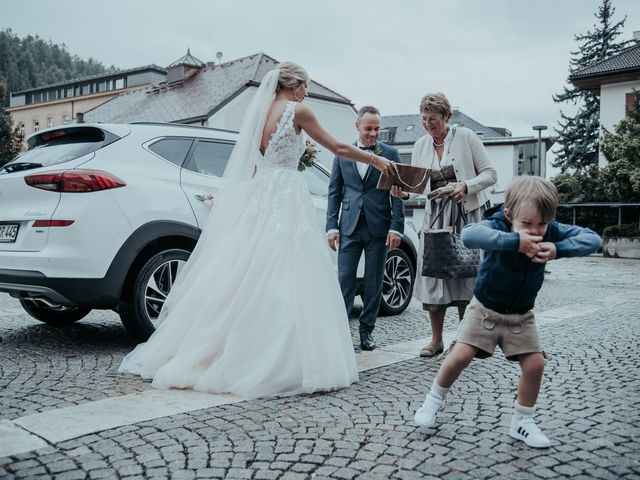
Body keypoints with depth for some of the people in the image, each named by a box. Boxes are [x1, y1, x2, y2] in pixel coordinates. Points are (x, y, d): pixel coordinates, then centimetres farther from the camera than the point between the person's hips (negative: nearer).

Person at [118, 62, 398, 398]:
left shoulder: (261, 111, 16)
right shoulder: (297, 111, -3)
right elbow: (339, 149, 2)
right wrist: (377, 160, 14)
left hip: (257, 194, 7)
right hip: (285, 197, -7)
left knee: (246, 278, 9)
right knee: (282, 280, -6)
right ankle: (282, 362, -4)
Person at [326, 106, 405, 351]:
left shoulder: (390, 153, 5)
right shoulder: (342, 154, 9)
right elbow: (334, 192, 9)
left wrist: (396, 227, -7)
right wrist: (332, 227, 0)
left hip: (379, 228, 0)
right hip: (349, 227, 1)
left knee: (374, 283, 7)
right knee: (344, 280, -2)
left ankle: (366, 331, 18)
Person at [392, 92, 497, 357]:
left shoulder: (465, 137, -3)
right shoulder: (421, 145, 8)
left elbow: (490, 174, -3)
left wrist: (466, 186, -20)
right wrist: (404, 193, -12)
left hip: (467, 213, -3)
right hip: (435, 214, 4)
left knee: (465, 273, -3)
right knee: (432, 272, 0)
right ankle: (436, 340, 13)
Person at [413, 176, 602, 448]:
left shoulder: (551, 232, -14)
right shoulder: (498, 226, -27)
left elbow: (593, 239, -20)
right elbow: (469, 235, -48)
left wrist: (559, 250, -37)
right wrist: (515, 240, -55)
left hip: (520, 316, 4)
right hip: (485, 309, -3)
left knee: (535, 364, -2)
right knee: (460, 357, -8)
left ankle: (522, 423, 18)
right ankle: (433, 400, 18)